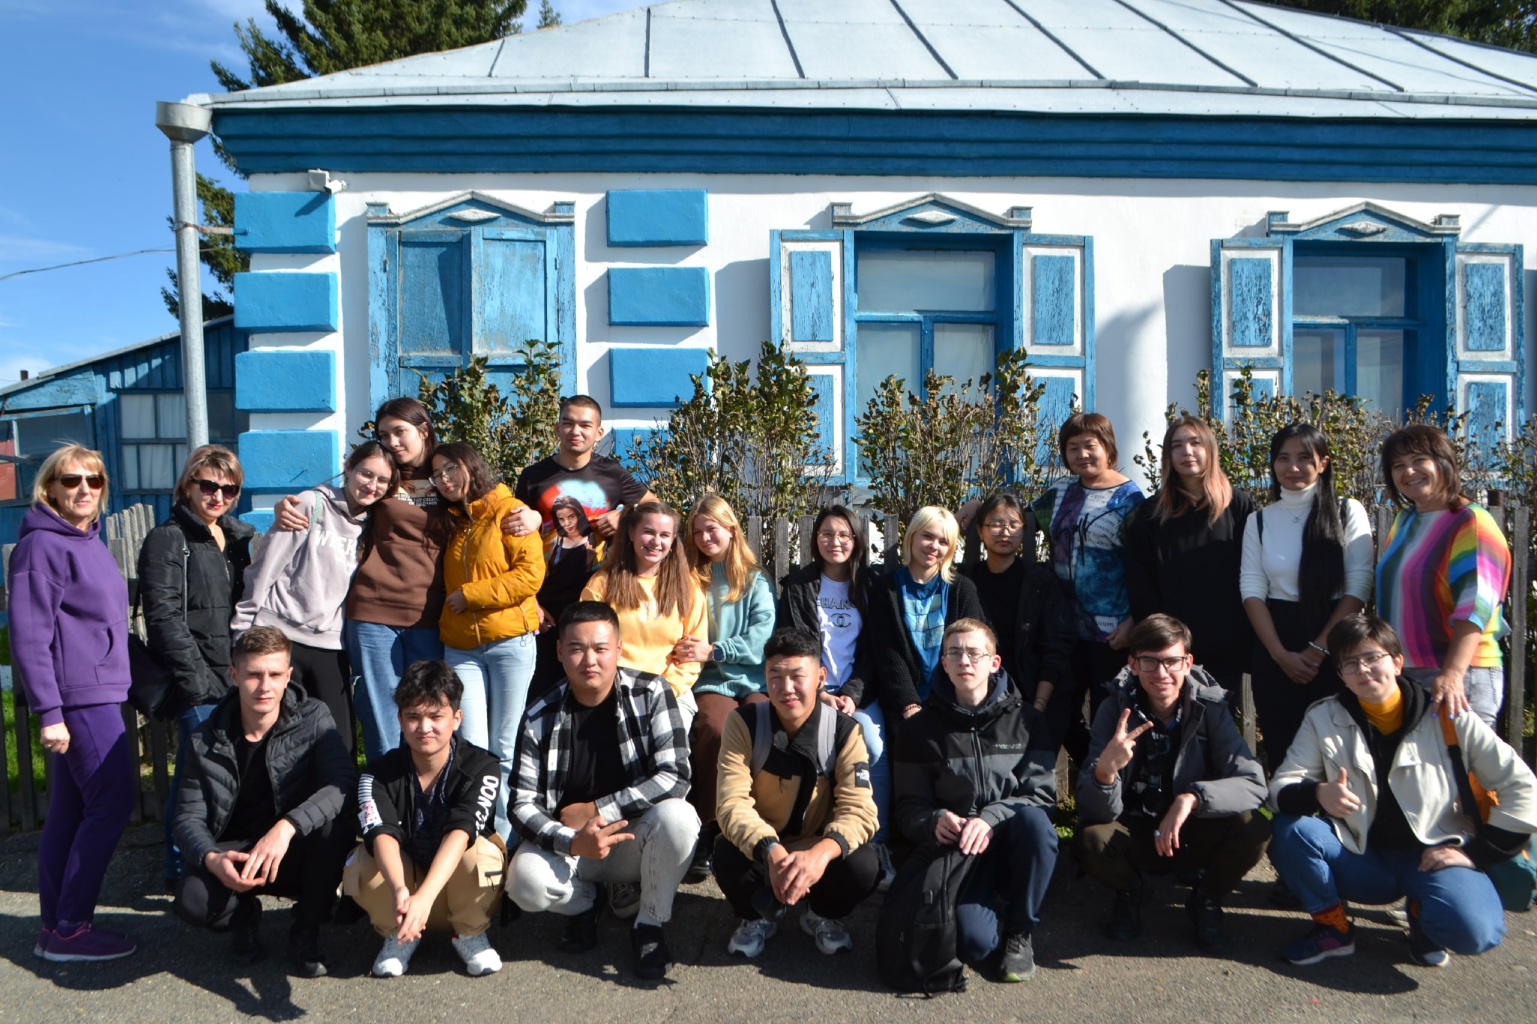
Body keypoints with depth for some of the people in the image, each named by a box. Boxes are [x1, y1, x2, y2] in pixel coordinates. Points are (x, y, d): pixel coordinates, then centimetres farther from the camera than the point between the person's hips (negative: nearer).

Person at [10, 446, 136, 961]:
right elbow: (28, 637, -17)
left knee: (70, 810, 12)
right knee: (113, 801, -7)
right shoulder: (41, 545, -12)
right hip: (78, 695, -9)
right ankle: (69, 929, 3)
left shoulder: (89, 540, 15)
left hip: (96, 693, 9)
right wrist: (48, 713, -20)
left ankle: (56, 929, 20)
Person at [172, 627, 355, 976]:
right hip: (233, 857, 1)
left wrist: (287, 826, -39)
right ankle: (245, 914, 8)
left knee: (334, 823, -33)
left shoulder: (312, 718, -10)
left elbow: (344, 781, -25)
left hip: (297, 856, -1)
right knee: (192, 900, -30)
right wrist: (212, 859, -27)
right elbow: (189, 818, -5)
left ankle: (307, 929, -6)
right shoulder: (206, 742, -5)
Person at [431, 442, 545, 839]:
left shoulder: (509, 511, -3)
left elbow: (531, 573, -12)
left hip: (509, 642, -5)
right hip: (461, 648, 5)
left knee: (505, 751, 0)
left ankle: (505, 841, 8)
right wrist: (446, 610, 12)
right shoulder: (451, 522, 17)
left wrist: (470, 595, -10)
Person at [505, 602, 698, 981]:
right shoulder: (540, 718, -8)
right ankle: (586, 901, 8)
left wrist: (597, 809, -20)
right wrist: (573, 842, -30)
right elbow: (522, 806, -11)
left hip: (640, 839, -1)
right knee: (526, 881, -30)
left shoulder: (650, 693, -12)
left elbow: (675, 776, -19)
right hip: (568, 843, 1)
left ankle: (650, 925, -6)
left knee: (676, 816, -33)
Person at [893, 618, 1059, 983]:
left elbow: (1042, 792, -6)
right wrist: (936, 819, -20)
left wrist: (991, 819, -24)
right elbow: (909, 806, 4)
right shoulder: (922, 728, 5)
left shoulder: (1025, 719, 5)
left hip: (1014, 845, 1)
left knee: (1034, 819, -34)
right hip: (957, 849, -1)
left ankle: (1020, 932, -9)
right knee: (973, 943, -29)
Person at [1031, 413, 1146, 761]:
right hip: (1065, 625, 5)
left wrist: (1133, 621, -14)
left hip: (1111, 630, -5)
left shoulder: (1129, 497, -6)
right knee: (1060, 714, 12)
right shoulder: (1061, 491, 8)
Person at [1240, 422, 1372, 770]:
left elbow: (1358, 588, -6)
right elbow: (1252, 590, 2)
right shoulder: (1259, 521, 8)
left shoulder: (1348, 512, 0)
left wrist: (1318, 649, -12)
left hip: (1334, 649, -2)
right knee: (1281, 750, 7)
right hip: (1275, 655, 2)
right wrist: (1281, 654, -9)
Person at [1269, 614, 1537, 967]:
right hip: (1363, 858, 2)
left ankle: (1422, 912, 6)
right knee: (1290, 829, -27)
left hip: (1435, 855, -1)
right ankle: (1332, 927, -1)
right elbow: (1281, 788, -7)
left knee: (1473, 931, -32)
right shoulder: (1324, 718, -1)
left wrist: (1477, 852, -9)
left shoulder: (1445, 716, -5)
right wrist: (1318, 793, -30)